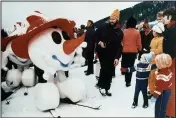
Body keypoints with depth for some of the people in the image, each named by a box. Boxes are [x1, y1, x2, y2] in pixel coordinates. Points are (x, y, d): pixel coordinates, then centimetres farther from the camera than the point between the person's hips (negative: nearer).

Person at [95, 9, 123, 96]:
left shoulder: (119, 32, 0)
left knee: (110, 72, 7)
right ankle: (101, 86, 2)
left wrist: (117, 57, -12)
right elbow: (96, 35, 9)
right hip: (102, 52, -2)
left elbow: (119, 46, -3)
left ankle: (106, 88, 21)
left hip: (112, 55, 2)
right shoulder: (103, 27, -3)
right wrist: (99, 42, -11)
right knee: (104, 69, -14)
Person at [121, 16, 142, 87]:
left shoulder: (124, 31, -2)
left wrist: (122, 49, 19)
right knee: (131, 66, 5)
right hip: (133, 52, -1)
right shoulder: (137, 32, -5)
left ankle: (127, 80, 22)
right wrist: (140, 49, 18)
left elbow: (122, 42, 4)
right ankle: (128, 81, 4)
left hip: (125, 51, 1)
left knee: (125, 65, 15)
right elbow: (138, 43, -1)